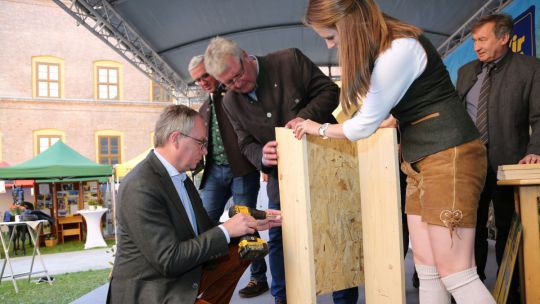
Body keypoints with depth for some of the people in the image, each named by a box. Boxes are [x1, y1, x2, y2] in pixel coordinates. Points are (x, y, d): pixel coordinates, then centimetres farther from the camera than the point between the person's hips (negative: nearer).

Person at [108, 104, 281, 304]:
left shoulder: (180, 177, 4)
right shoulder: (141, 188, -22)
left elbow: (206, 233, 9)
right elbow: (169, 261, -23)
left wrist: (251, 224, 0)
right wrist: (226, 230, -19)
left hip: (186, 278, 9)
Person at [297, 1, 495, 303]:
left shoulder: (399, 50, -18)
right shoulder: (383, 48, 12)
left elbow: (366, 124, -10)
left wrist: (320, 129, 6)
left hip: (450, 156, -9)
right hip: (421, 162, 9)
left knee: (455, 274, -7)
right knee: (427, 269, 9)